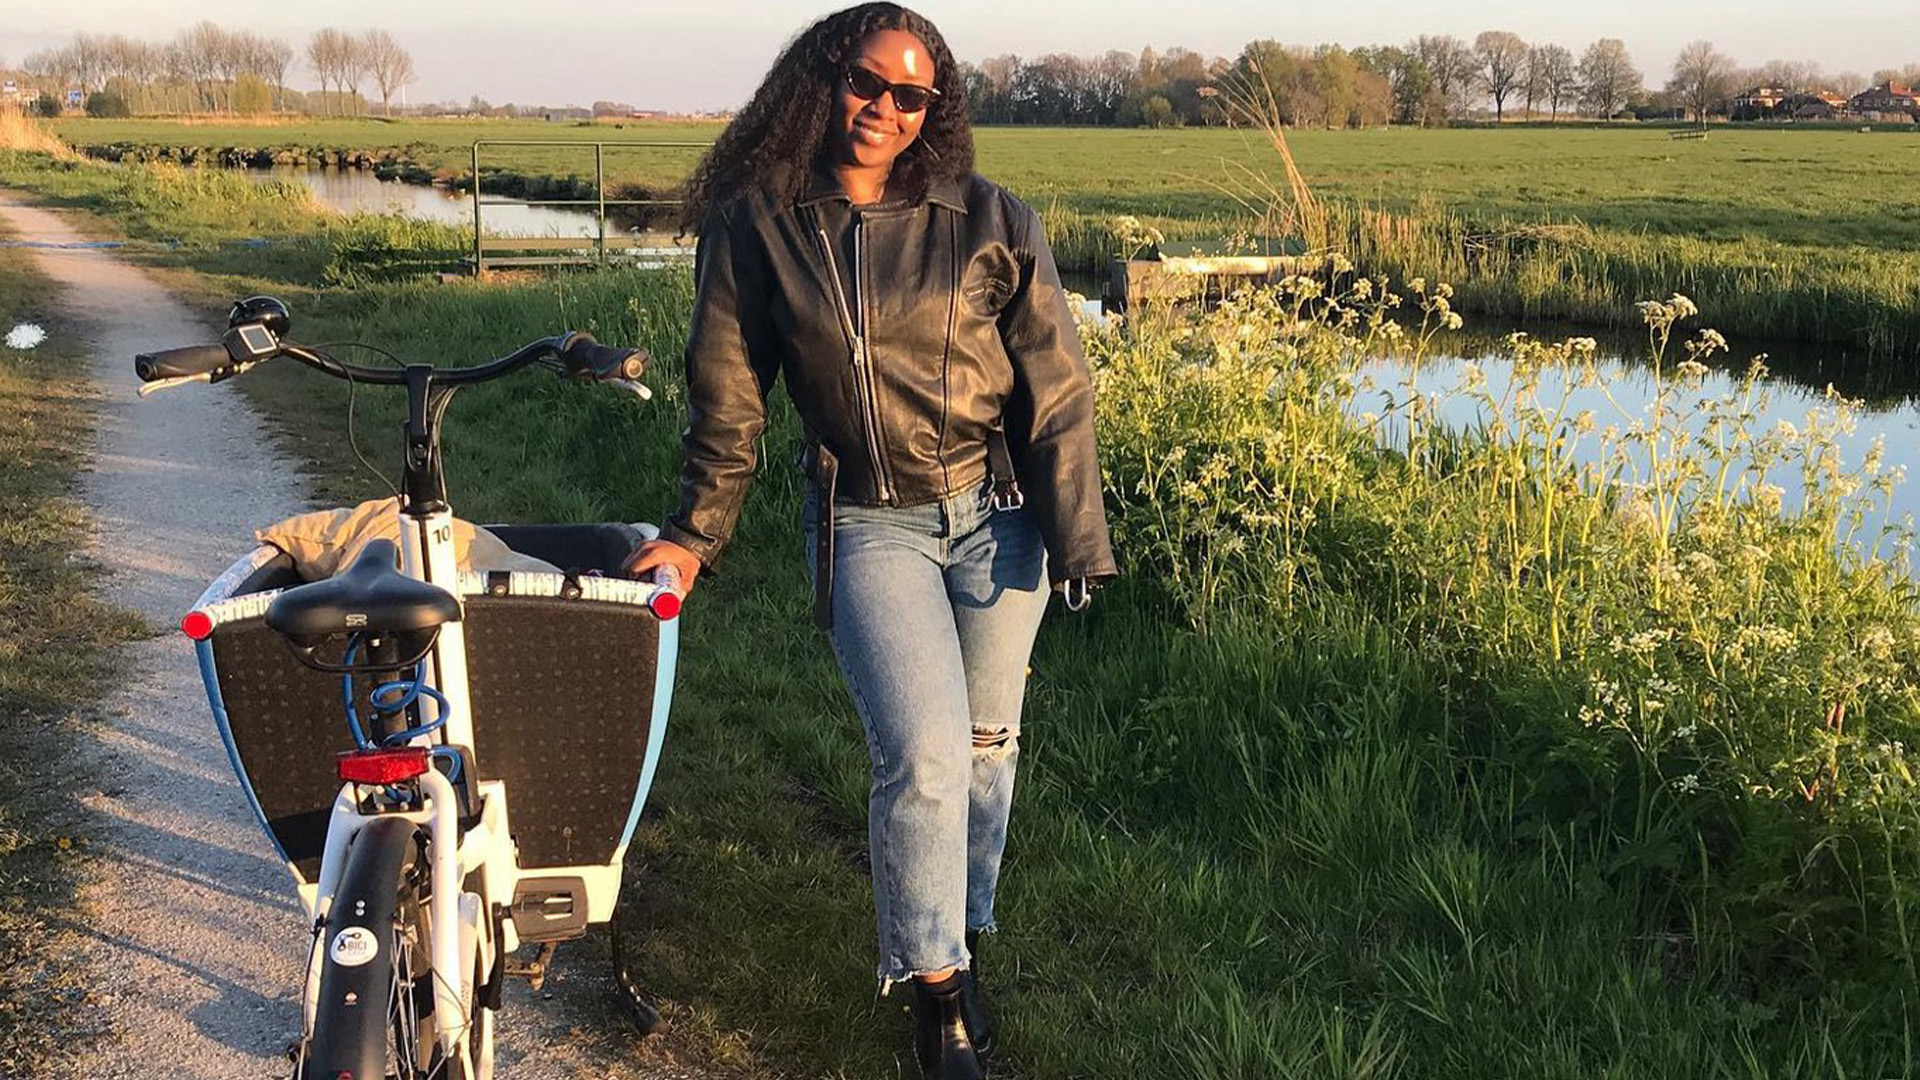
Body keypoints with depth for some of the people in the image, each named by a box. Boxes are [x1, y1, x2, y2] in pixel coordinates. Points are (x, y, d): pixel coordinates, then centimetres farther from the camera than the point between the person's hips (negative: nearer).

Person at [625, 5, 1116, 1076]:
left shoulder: (989, 223, -4)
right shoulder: (754, 229, -2)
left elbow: (1056, 387, -2)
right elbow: (729, 399, 6)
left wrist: (1077, 531, -3)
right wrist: (696, 532, 6)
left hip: (998, 513, 1)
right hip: (867, 527, -1)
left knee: (988, 742, 13)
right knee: (923, 756, -12)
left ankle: (964, 934, 38)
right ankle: (935, 988, 9)